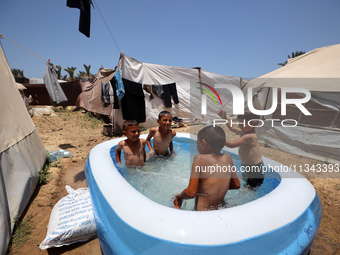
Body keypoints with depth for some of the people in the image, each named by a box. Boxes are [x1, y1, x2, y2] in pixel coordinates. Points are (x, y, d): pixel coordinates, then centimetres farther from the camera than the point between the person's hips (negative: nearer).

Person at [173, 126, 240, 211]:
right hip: (221, 209, 6)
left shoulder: (200, 159, -19)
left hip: (202, 211, -6)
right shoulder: (227, 158, -2)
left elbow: (191, 193, -20)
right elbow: (236, 185, 12)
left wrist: (179, 196, 0)